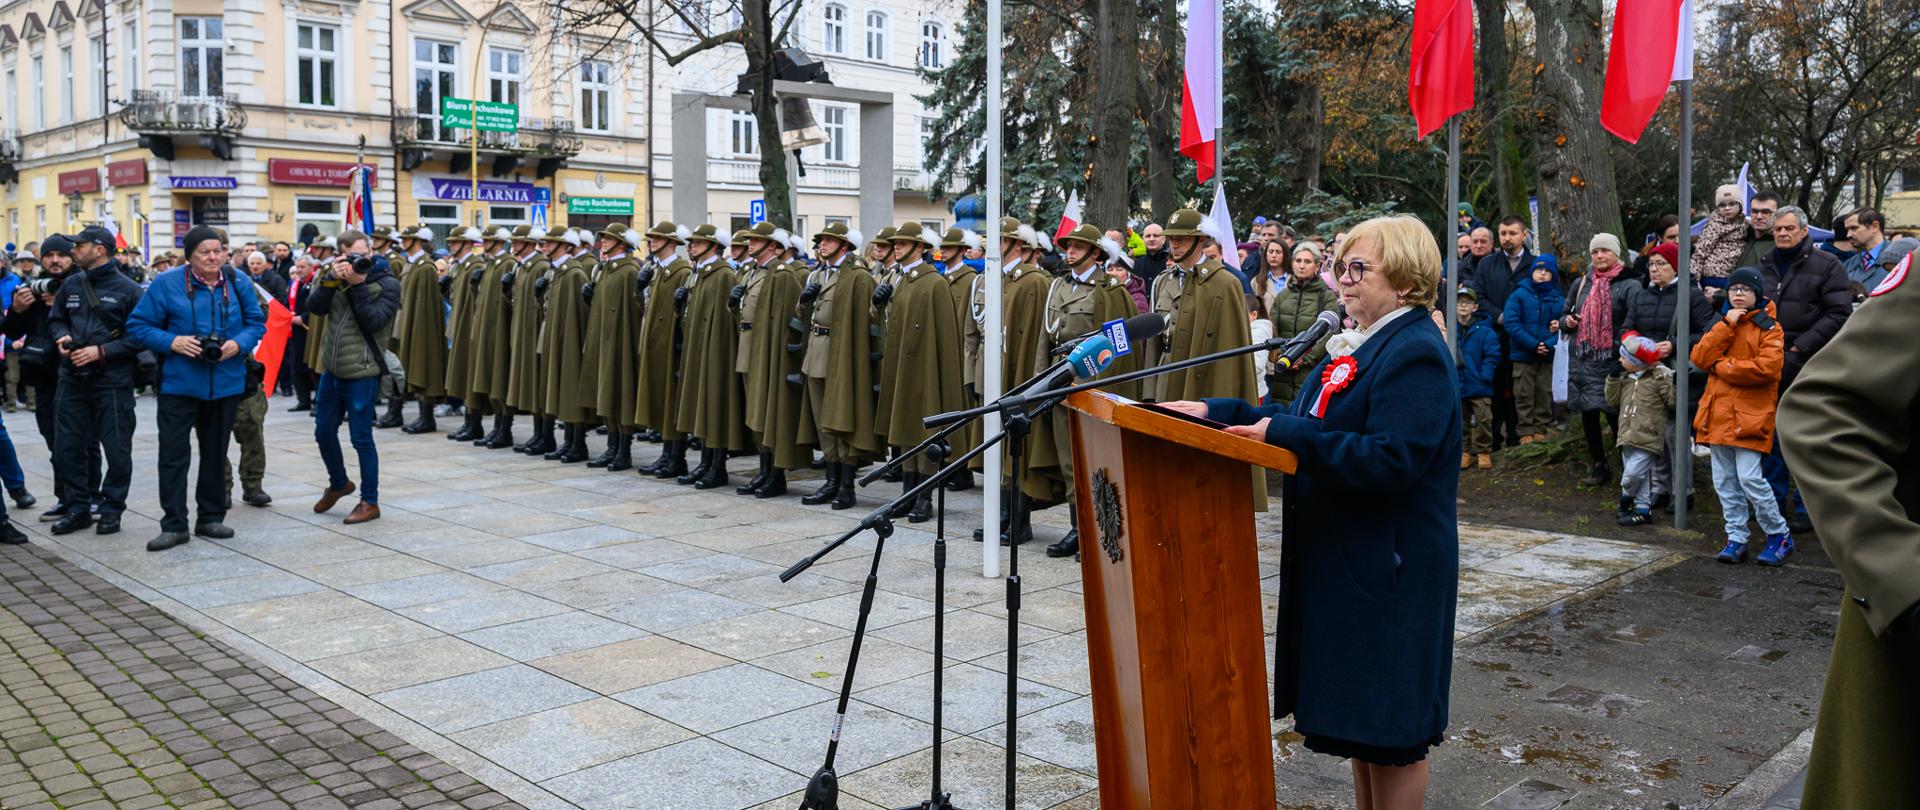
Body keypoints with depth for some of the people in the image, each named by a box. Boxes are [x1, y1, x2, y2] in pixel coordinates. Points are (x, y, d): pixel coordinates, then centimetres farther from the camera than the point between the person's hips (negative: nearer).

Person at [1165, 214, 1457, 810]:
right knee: (1356, 713, 19)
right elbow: (1304, 424, 13)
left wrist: (1285, 433, -26)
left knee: (1391, 725, 3)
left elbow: (1389, 459, -28)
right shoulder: (1354, 345, 13)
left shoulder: (1416, 354, -17)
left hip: (1390, 568, -10)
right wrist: (1219, 412, 2)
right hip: (1340, 556, 10)